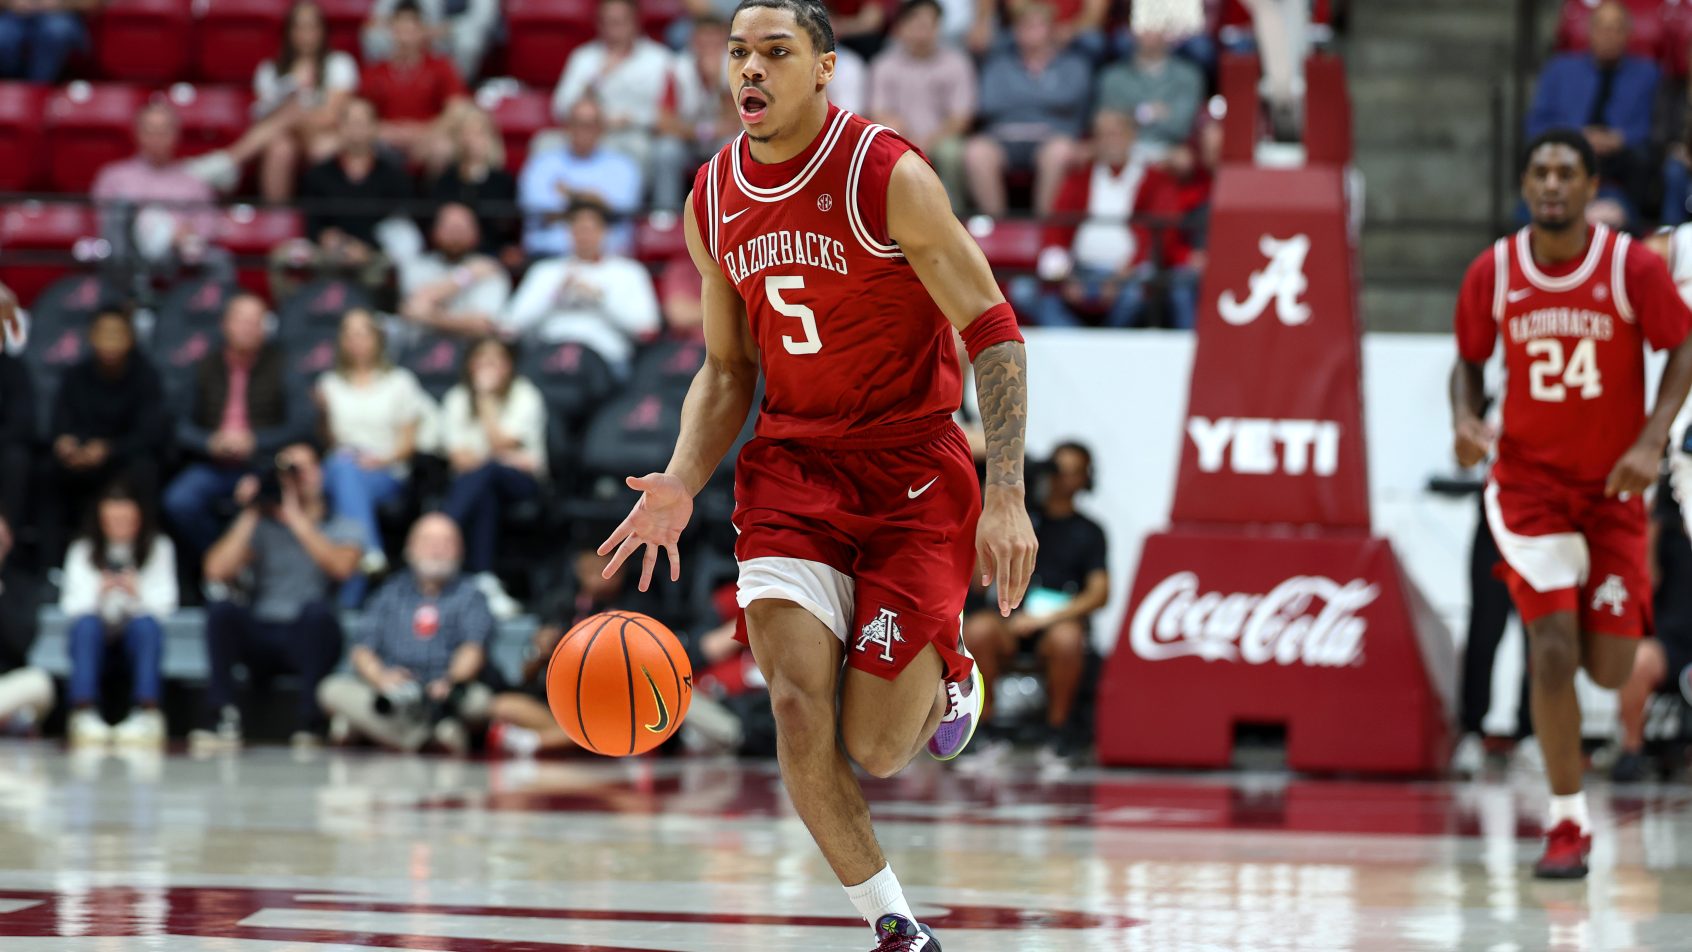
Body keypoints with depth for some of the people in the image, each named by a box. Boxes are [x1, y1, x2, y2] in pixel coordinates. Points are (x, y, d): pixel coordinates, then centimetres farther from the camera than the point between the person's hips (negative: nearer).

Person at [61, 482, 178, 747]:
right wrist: (98, 594, -28)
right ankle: (84, 713, -41)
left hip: (137, 636, 0)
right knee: (86, 624, -34)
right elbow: (71, 605, -7)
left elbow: (165, 605, -6)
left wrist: (139, 595, -28)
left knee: (146, 624, -34)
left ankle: (147, 713, -41)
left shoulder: (159, 549, 4)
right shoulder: (82, 551, 4)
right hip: (98, 636, 0)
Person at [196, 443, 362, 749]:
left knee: (317, 609, -35)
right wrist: (249, 515, 0)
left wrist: (297, 518, -10)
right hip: (259, 638, 2)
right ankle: (222, 718, -30)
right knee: (221, 610, -28)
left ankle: (309, 721, -29)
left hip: (311, 639, -2)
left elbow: (341, 566, -14)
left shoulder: (344, 528, 10)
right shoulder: (260, 526, 15)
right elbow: (217, 572, -1)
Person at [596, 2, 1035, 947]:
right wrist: (681, 485, -3)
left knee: (876, 748, -7)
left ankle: (946, 680, 30)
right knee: (799, 706, -15)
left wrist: (1006, 496, -21)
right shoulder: (714, 202, 4)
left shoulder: (889, 176, -14)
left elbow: (993, 331, -13)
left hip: (913, 462, -4)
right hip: (792, 464, 4)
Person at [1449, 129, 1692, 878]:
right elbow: (1469, 362, 7)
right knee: (1553, 655, -13)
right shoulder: (1492, 273, -6)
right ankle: (1566, 824, -1)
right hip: (1529, 485, 0)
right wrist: (1466, 422, -14)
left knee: (1609, 669, 1)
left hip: (1613, 487, 0)